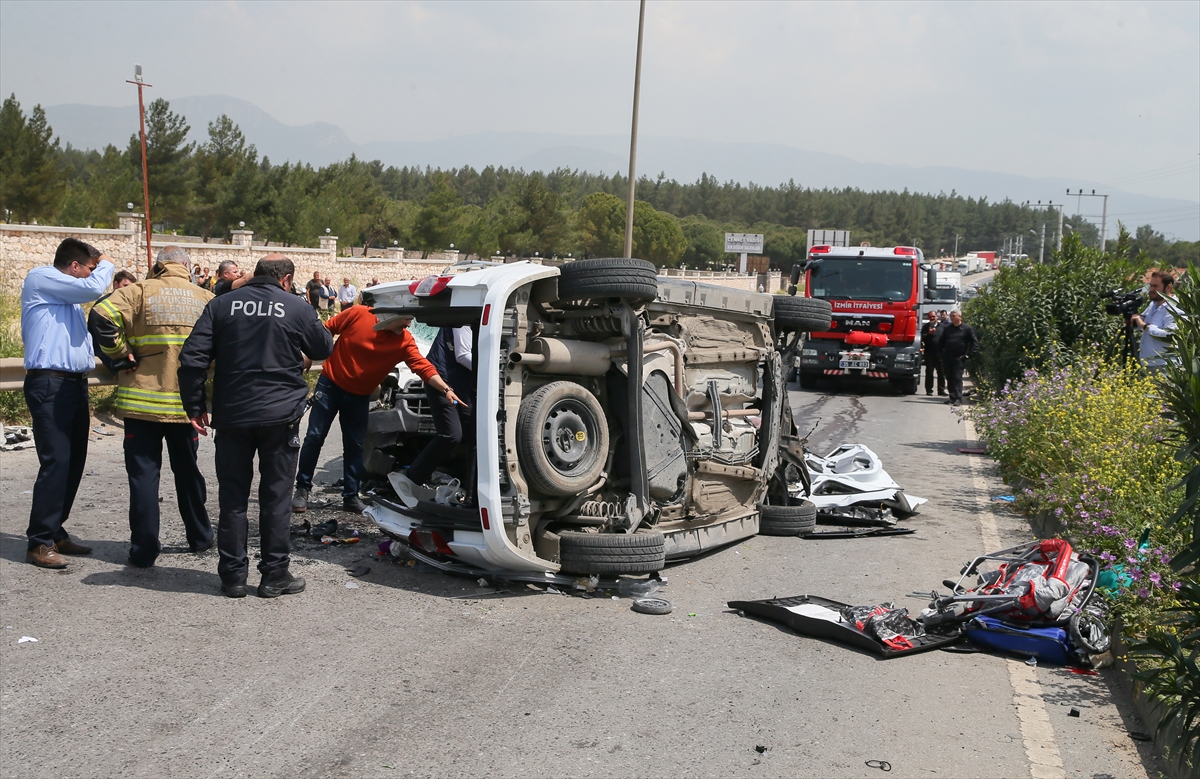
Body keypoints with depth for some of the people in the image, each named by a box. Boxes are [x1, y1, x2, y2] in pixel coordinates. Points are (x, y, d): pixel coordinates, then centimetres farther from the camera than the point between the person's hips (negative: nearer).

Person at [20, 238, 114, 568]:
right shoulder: (39, 278, -4)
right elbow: (94, 288, -16)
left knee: (74, 462, 9)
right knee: (56, 463, -13)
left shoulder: (70, 296, 24)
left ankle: (55, 532, 19)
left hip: (75, 383, 10)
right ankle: (39, 543, -7)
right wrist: (105, 265, 4)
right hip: (49, 384, -10)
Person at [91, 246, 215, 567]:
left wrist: (121, 353, -7)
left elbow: (102, 317, -18)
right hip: (187, 403, 3)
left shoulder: (140, 291, -4)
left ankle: (144, 549, 5)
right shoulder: (205, 298, 4)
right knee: (187, 471, 18)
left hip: (143, 400, -3)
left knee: (143, 473, 4)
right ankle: (200, 537, 28)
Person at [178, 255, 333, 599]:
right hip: (280, 416, -1)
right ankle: (275, 575, 10)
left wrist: (195, 407, 3)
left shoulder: (221, 305, 3)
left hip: (231, 416, 2)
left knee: (232, 496, 9)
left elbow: (192, 358, -3)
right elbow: (324, 348, 11)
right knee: (275, 495, 7)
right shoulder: (297, 308, -3)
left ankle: (233, 576, 13)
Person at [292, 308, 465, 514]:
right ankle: (302, 489, 14)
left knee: (355, 446, 6)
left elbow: (424, 367, -22)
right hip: (330, 384, -2)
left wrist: (446, 389, -36)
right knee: (314, 438, 2)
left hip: (359, 396, 2)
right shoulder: (358, 314, -16)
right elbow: (325, 331, -5)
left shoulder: (405, 341, -13)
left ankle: (351, 496, 16)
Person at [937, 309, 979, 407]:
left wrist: (967, 355, -6)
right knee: (949, 378, 6)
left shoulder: (967, 329, -1)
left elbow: (975, 343, 0)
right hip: (947, 358, 5)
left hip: (959, 358, -5)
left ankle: (958, 398, -11)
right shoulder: (947, 328, 11)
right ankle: (952, 397, 12)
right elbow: (941, 342, 21)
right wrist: (941, 353, 9)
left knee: (957, 378, -10)